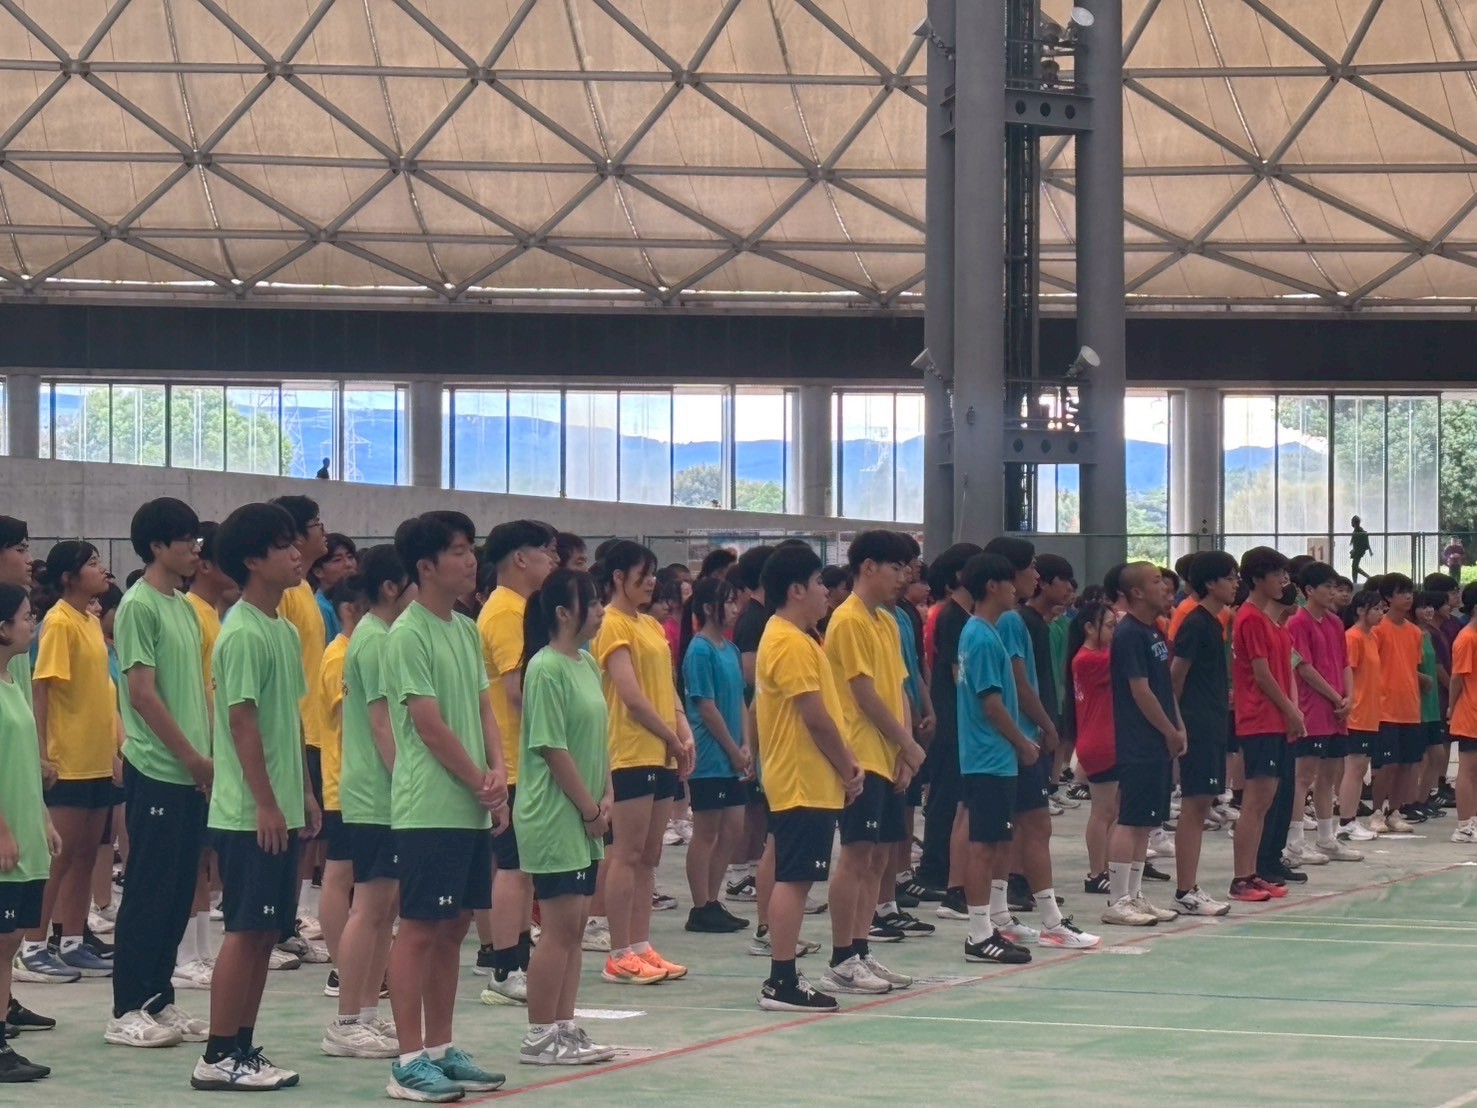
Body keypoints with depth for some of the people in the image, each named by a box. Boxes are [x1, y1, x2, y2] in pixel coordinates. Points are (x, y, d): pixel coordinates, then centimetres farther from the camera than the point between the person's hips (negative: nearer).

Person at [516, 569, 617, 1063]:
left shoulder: (587, 664, 11)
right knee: (560, 927, -5)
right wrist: (589, 807, -12)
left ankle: (564, 1029, 17)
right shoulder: (547, 669, -15)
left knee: (574, 928, 11)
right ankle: (539, 1038, 1)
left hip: (585, 818, 9)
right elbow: (552, 748, -17)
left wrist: (606, 795, 4)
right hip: (555, 817, -9)